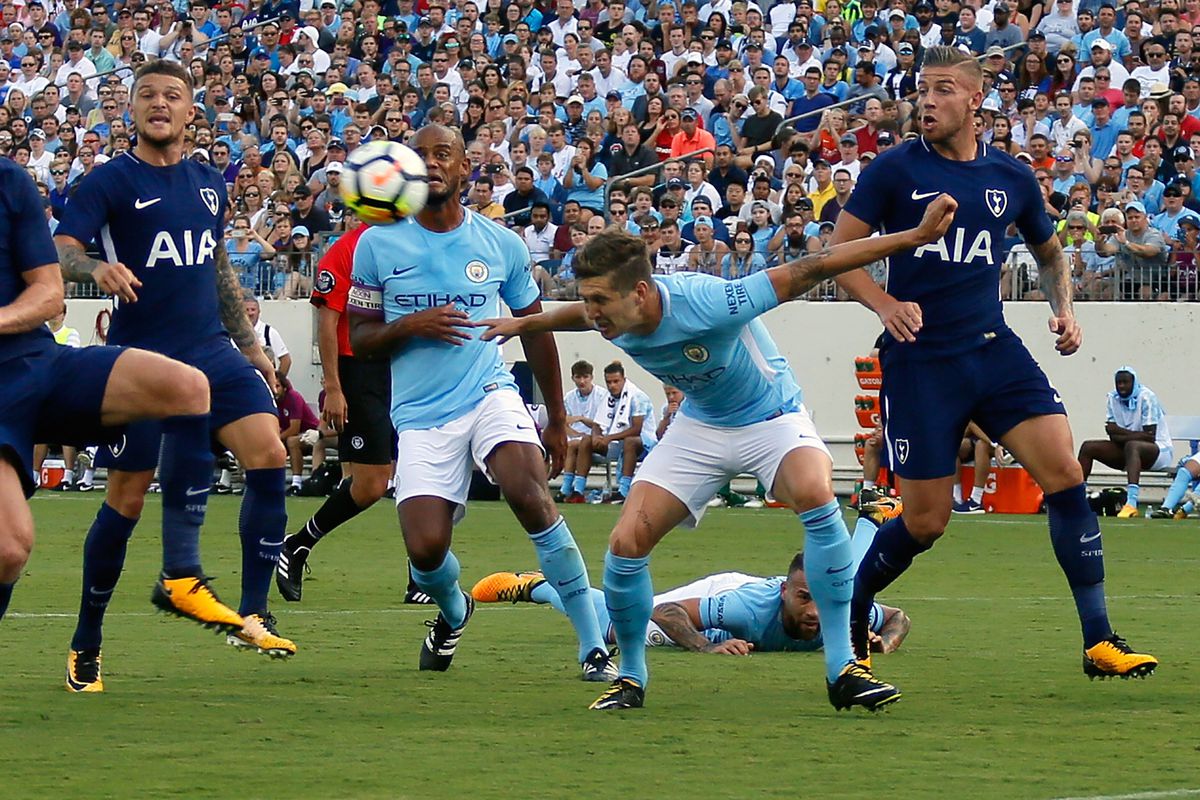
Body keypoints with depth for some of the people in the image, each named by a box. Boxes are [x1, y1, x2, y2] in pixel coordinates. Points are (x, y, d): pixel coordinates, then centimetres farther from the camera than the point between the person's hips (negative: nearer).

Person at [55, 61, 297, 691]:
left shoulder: (208, 183, 14)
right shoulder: (111, 181, -4)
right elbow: (59, 251, -16)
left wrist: (249, 344, 25)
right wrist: (97, 268, -38)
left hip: (211, 350, 5)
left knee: (268, 454, -15)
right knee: (126, 499, -1)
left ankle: (253, 615, -11)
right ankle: (86, 639, 17)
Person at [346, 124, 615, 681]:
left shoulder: (501, 244, 5)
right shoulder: (378, 245, 2)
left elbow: (535, 328, 17)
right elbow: (359, 340, 6)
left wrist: (556, 419, 20)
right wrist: (409, 326, -15)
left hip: (490, 395, 0)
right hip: (421, 416, 0)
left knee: (530, 495, -29)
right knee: (425, 549, -14)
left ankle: (593, 644, -21)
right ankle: (452, 612, 26)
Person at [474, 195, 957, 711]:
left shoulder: (706, 303, -37)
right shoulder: (612, 319, -18)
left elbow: (811, 270, -33)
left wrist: (917, 237, -34)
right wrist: (524, 323, 28)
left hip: (771, 418, -5)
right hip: (699, 428, 5)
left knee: (815, 495, -36)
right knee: (626, 542, -11)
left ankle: (842, 670, -28)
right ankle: (630, 676, 13)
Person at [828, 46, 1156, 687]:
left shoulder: (1011, 178, 7)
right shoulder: (895, 170, -3)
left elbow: (1048, 252, 25)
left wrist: (1064, 310, 7)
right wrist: (885, 304, -18)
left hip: (994, 348, 3)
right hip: (919, 360, -3)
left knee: (1064, 475, -14)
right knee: (925, 520, -2)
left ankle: (1099, 642, -12)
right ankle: (847, 615, 25)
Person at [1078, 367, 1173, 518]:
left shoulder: (1146, 397, -15)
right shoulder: (1113, 398, 4)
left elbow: (1150, 437, -21)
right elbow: (1114, 436, -1)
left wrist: (1120, 432, -18)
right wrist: (1137, 434, -18)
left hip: (1159, 451, -7)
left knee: (1131, 445, -40)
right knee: (1088, 447, -6)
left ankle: (1131, 503, -59)